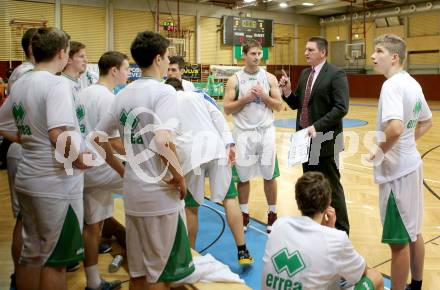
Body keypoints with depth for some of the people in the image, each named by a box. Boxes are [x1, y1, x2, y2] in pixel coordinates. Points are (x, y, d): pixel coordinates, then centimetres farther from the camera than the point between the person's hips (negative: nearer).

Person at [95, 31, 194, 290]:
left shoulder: (124, 95, 8)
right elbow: (162, 141, -28)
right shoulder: (164, 91, -13)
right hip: (161, 193, -6)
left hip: (132, 191, 7)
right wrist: (180, 177, -15)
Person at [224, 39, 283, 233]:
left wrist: (264, 96, -12)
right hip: (243, 133, -1)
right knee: (243, 176, 7)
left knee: (269, 175, 6)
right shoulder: (234, 80, -1)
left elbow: (279, 106, 3)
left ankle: (272, 215, 21)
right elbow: (227, 109, -4)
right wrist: (245, 98, -15)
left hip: (266, 132, 1)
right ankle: (244, 214, 23)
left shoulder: (269, 78, 3)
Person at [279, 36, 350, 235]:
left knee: (331, 187, 2)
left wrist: (317, 127, -24)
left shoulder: (336, 74, -10)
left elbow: (341, 108, -18)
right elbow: (297, 104, 14)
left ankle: (340, 231, 16)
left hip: (325, 140, -7)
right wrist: (287, 91, -4)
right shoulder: (305, 74, 13)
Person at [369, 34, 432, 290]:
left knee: (399, 241, 3)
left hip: (396, 170, -10)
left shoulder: (392, 85, -19)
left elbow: (395, 128, -34)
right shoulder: (412, 83, 9)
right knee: (414, 232, 21)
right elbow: (427, 122, 21)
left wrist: (380, 151, -19)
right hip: (411, 163, 10)